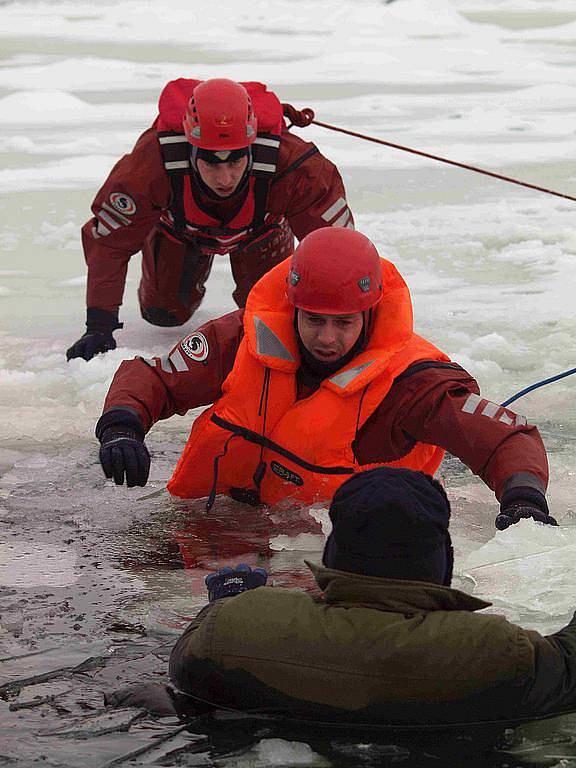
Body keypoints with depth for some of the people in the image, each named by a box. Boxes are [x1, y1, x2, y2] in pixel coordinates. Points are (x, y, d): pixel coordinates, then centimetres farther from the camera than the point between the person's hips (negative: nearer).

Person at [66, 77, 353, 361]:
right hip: (177, 226, 0)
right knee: (163, 312, 10)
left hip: (261, 226, 0)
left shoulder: (289, 162, -47)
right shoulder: (151, 163, -46)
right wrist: (99, 326, -37)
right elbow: (108, 242, -33)